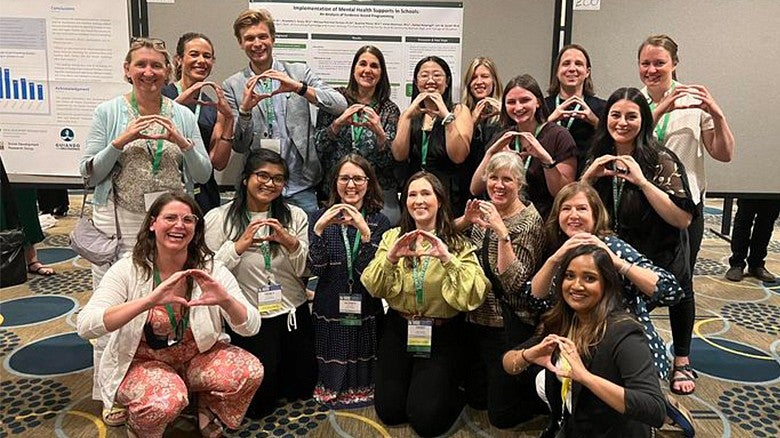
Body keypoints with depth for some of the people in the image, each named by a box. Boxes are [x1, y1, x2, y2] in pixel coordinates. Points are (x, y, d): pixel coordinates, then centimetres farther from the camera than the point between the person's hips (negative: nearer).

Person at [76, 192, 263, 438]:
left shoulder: (210, 269, -9)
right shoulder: (128, 270, -13)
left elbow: (251, 328, -13)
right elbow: (85, 326, -27)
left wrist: (226, 301, -35)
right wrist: (149, 300, -40)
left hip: (199, 355, 2)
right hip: (142, 361, -2)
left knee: (251, 372, -24)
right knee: (168, 401, -33)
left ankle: (208, 410, 7)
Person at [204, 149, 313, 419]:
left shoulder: (295, 216, 2)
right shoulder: (218, 218, -6)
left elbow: (306, 271, -2)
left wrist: (291, 243, -21)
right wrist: (239, 246, -24)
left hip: (294, 313, 4)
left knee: (302, 390, 15)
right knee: (259, 404, 3)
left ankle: (277, 367, 43)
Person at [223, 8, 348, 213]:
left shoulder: (299, 72, 5)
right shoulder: (232, 86, 5)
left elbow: (340, 106, -7)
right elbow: (238, 146, 2)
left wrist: (298, 87, -21)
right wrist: (245, 109, -16)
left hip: (301, 187, 0)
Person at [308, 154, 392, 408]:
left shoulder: (379, 221, -2)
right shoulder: (321, 218, 1)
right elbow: (316, 269, -9)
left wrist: (365, 232, -24)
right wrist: (319, 228, -20)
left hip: (366, 312, 0)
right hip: (329, 311, 1)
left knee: (364, 372, 12)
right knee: (332, 376, 12)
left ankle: (362, 391, 39)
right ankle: (331, 392, 38)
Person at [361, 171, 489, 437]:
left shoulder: (458, 244, -8)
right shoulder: (392, 237, 0)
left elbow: (474, 296, -21)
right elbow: (372, 288, -8)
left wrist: (448, 259, -32)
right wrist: (390, 257, -25)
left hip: (441, 336, -2)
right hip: (398, 330, 3)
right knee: (389, 411, 4)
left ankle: (452, 389, 25)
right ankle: (410, 383, 34)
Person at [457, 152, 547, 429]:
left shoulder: (530, 222, -17)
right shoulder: (487, 212, 3)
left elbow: (515, 283, -25)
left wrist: (502, 232, -34)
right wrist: (466, 220, -11)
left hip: (509, 328, -7)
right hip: (477, 320, 7)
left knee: (501, 414, 6)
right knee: (476, 399, 21)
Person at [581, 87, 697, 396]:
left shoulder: (661, 161, -18)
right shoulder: (599, 159, -4)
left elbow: (683, 219, -26)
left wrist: (642, 182, -32)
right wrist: (588, 177, -16)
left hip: (660, 257, -3)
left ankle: (682, 362, 42)